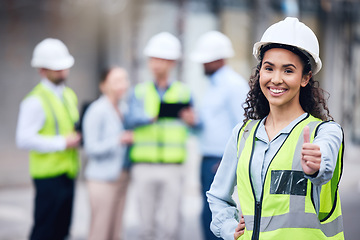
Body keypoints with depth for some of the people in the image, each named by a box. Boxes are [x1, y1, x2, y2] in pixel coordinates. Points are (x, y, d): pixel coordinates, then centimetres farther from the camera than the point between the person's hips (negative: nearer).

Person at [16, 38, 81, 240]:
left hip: (68, 173, 8)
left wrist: (79, 137, 4)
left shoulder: (70, 95, 15)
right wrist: (62, 142, -18)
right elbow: (24, 140, -19)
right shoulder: (35, 101, -11)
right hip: (49, 174, -8)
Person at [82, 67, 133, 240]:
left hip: (121, 178, 7)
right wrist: (119, 140, -22)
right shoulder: (97, 111, -12)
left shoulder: (123, 108, 11)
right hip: (102, 179, -7)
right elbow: (91, 148, -14)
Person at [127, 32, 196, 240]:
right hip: (144, 166, 1)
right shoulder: (140, 91, 9)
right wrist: (154, 116, -30)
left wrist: (192, 121, -14)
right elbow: (134, 118, -10)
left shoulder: (183, 92, 9)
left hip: (172, 167, -1)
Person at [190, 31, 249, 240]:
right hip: (208, 159, 9)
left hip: (223, 161, -9)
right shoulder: (214, 85, 19)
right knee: (211, 215, 11)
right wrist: (193, 121, 9)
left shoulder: (235, 85, -11)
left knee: (211, 214, -11)